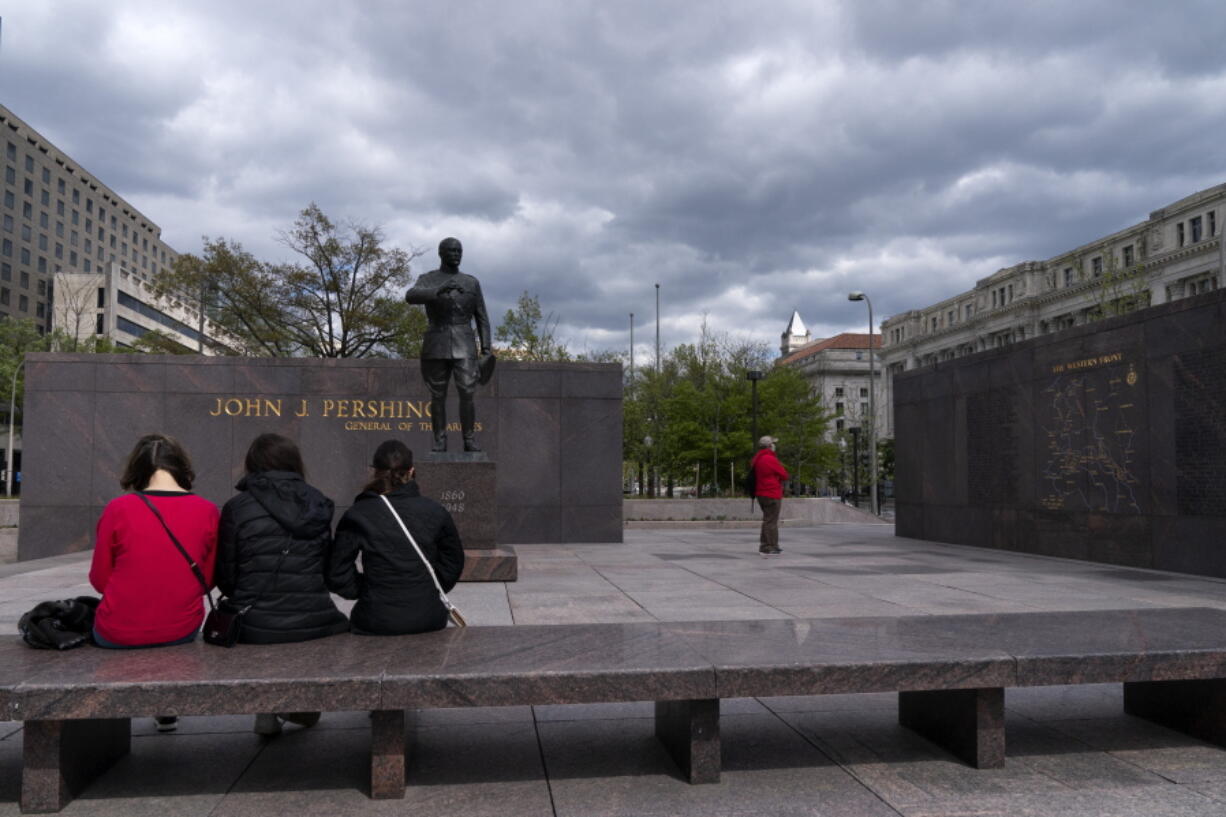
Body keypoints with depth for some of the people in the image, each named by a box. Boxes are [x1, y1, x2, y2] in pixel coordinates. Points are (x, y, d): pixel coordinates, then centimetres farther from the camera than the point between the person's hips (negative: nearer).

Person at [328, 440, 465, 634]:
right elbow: (454, 562, 11)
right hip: (428, 619, 2)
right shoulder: (436, 512, -2)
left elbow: (338, 575, -1)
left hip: (375, 624, -1)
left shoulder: (357, 516, -7)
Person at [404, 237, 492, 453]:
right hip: (436, 346, 0)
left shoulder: (471, 282, 10)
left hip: (464, 346, 0)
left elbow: (482, 318, 10)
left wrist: (486, 349, 0)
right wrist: (440, 291, -30)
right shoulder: (427, 280, 5)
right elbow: (411, 296, -17)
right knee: (438, 396, 0)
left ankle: (469, 441, -2)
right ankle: (440, 442, 7)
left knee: (467, 394, -10)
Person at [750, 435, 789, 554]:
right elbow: (784, 474, -12)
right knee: (771, 521, -6)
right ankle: (770, 546, -5)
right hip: (772, 494, -10)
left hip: (762, 493, 10)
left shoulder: (757, 459, 13)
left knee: (767, 520, 18)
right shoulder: (770, 459, -17)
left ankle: (764, 545, 22)